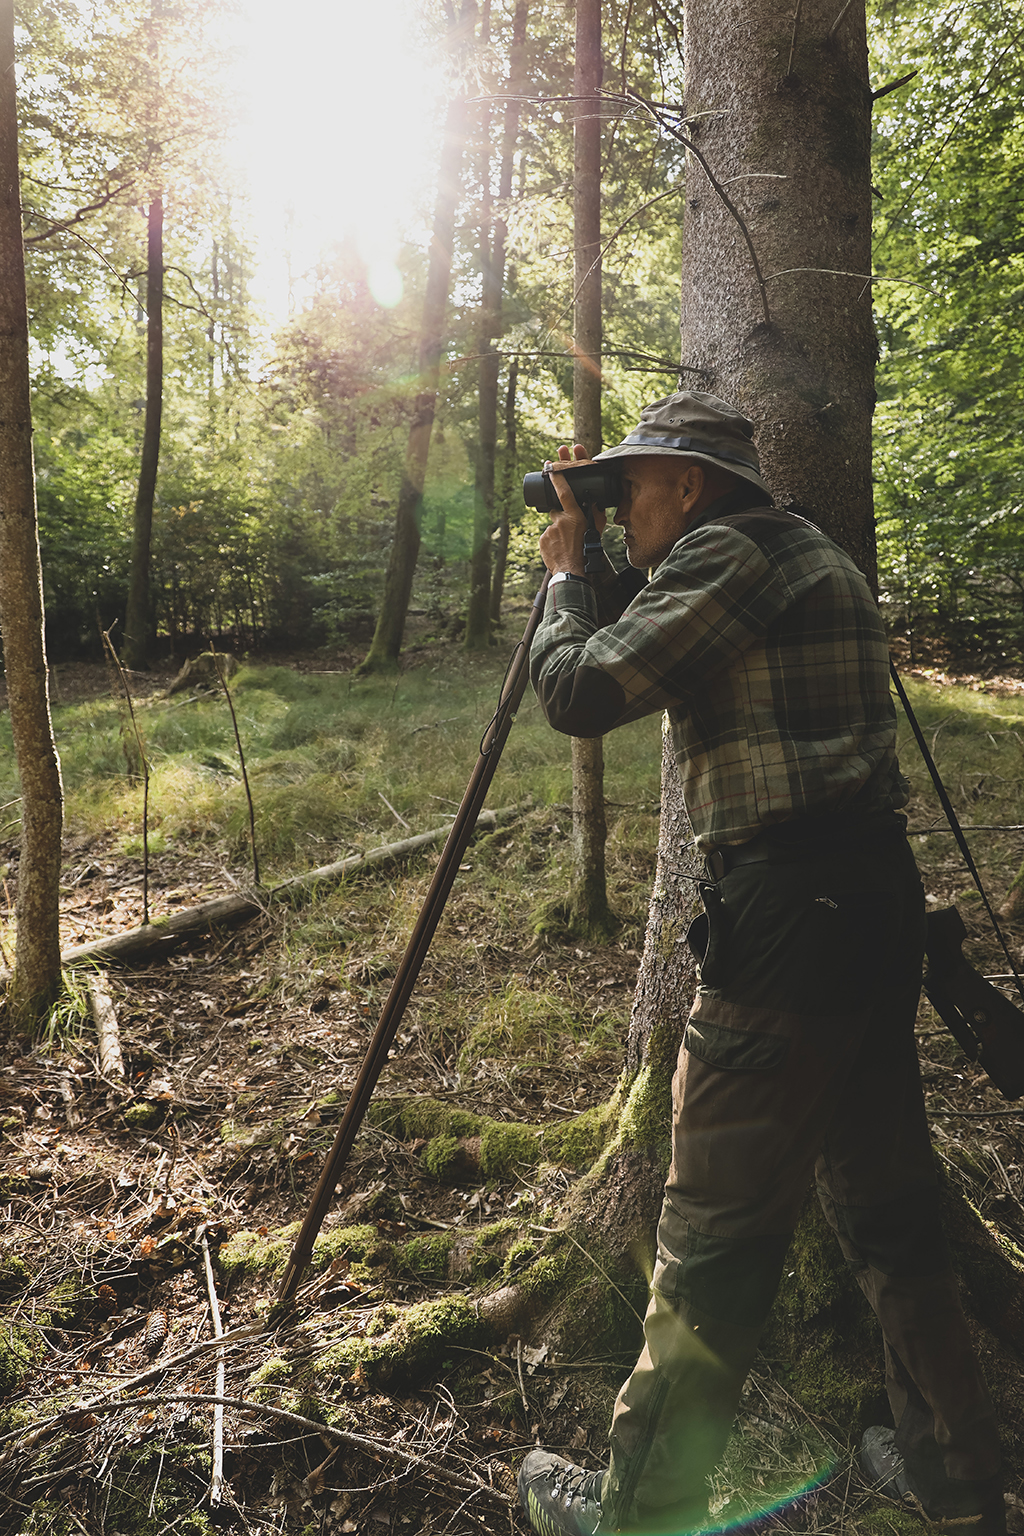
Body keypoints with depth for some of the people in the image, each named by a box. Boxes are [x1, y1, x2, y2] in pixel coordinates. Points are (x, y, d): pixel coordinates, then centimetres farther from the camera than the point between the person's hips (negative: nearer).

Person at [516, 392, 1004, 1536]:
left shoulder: (727, 552, -10)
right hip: (874, 901, 10)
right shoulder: (812, 555, 19)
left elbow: (576, 692, -15)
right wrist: (598, 574, 19)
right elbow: (646, 656, 28)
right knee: (884, 1199, 20)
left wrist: (567, 574, 2)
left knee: (716, 1227, 1)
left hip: (789, 916, -10)